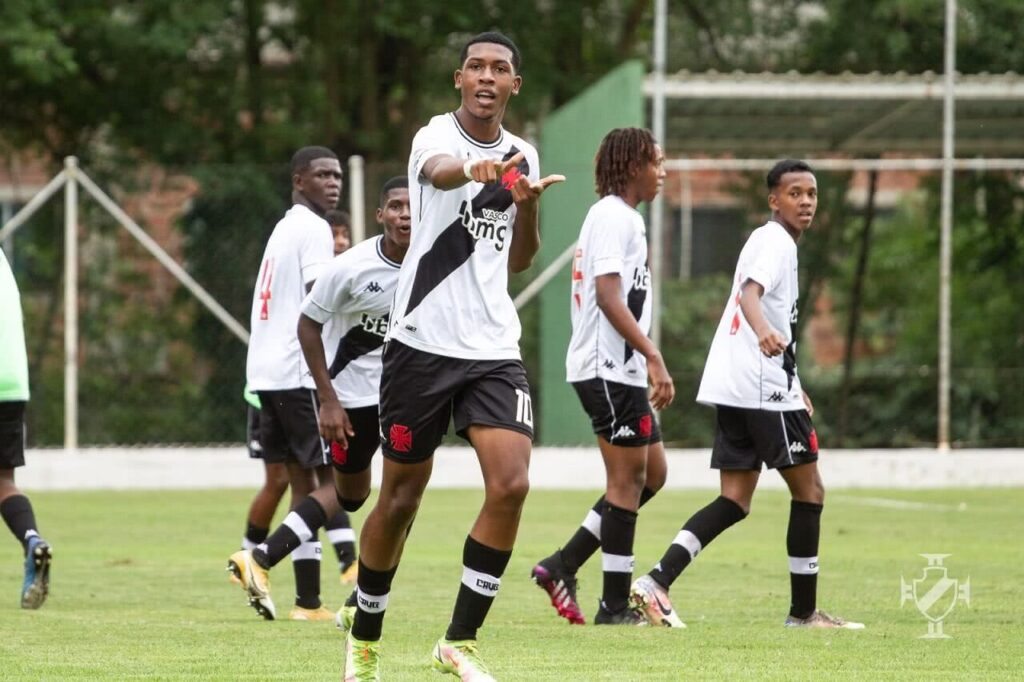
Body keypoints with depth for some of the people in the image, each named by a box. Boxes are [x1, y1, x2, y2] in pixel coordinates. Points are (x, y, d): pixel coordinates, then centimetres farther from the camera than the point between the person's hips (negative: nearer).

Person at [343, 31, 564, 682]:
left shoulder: (522, 155, 10)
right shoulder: (438, 135, -9)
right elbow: (439, 169, -35)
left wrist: (528, 208, -1)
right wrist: (474, 168, -60)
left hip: (495, 348, 4)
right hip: (423, 341, -4)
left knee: (511, 486, -14)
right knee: (401, 498, 4)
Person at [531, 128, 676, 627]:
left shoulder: (620, 217, 19)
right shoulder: (614, 216, -12)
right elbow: (608, 295, -22)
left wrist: (647, 361, 23)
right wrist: (653, 356, -26)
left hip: (621, 369, 10)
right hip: (609, 367, -10)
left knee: (651, 473, 11)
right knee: (629, 478, -5)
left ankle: (563, 566, 9)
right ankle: (615, 605, -2)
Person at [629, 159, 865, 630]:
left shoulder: (766, 240, 22)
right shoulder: (776, 243, -8)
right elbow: (751, 292, -28)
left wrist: (794, 388, 40)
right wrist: (764, 331, -50)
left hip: (732, 388, 9)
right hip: (764, 386, -9)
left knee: (735, 501, 5)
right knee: (809, 490, 2)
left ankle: (656, 582, -11)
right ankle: (803, 612, 7)